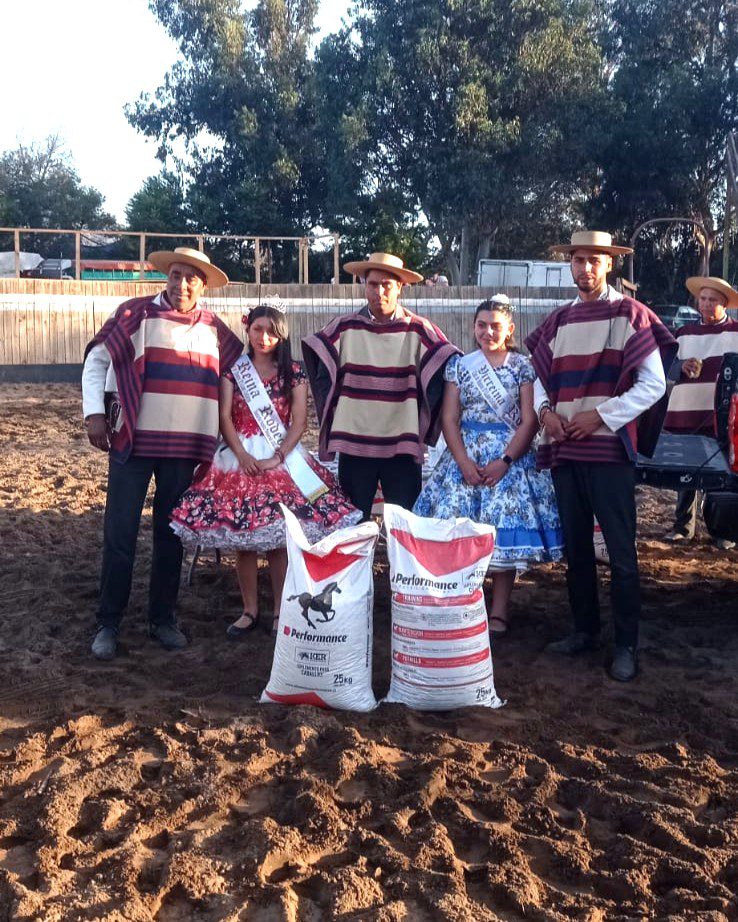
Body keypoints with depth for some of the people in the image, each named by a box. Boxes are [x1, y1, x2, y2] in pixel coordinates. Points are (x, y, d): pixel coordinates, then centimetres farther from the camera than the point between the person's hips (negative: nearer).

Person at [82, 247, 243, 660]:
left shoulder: (214, 328, 7)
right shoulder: (136, 314, -3)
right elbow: (96, 360, 2)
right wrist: (95, 413, -8)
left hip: (184, 446, 3)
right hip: (133, 441, -3)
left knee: (171, 533, 11)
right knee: (120, 534, 0)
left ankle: (163, 618, 23)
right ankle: (109, 623, 12)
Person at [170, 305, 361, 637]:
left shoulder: (293, 373, 4)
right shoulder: (233, 369, 6)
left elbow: (299, 421, -1)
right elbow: (225, 416, 0)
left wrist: (278, 458, -13)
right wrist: (242, 455, -13)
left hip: (282, 457, -1)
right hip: (238, 456, 1)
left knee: (279, 538, -2)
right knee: (241, 538, 2)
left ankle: (280, 610, 9)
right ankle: (250, 610, 14)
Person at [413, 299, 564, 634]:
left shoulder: (523, 366, 3)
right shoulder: (459, 365, 8)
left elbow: (530, 421, -3)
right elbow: (449, 418, 4)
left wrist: (505, 461, -14)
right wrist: (463, 461, -10)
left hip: (510, 456, -2)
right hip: (465, 454, 2)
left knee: (504, 530, -2)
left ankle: (499, 613, 5)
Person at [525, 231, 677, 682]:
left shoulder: (630, 314, -2)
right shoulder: (558, 320, 12)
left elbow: (654, 385, -7)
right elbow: (540, 376, 18)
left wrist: (600, 415, -14)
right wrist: (545, 409, -2)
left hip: (609, 449, -5)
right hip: (563, 449, 5)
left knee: (621, 552, -3)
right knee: (576, 546, 13)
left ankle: (627, 644, 7)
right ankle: (585, 629, 25)